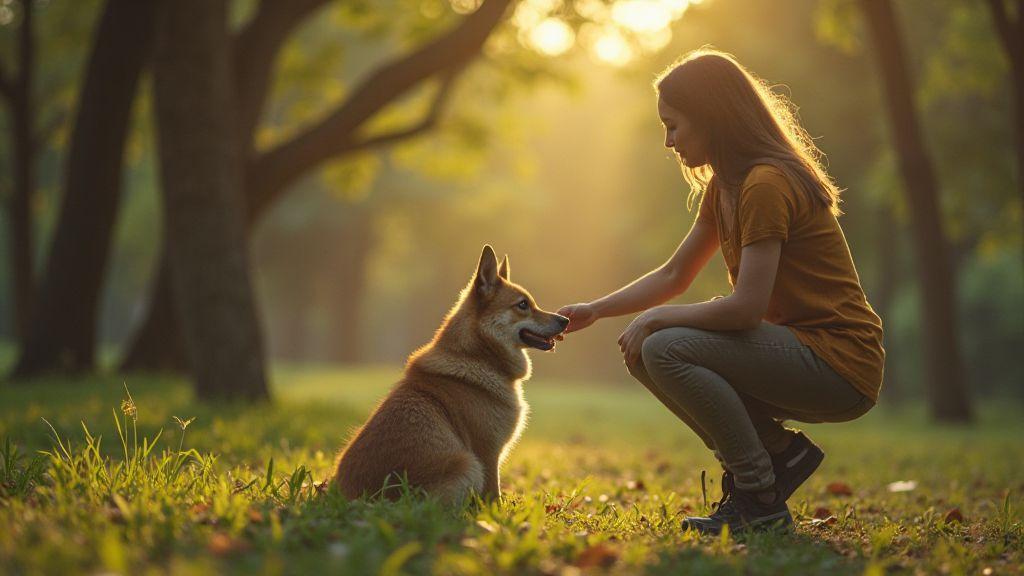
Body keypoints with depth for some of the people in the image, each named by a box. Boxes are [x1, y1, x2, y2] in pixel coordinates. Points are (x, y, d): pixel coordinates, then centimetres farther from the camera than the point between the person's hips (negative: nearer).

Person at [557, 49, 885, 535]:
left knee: (665, 349, -22)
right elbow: (673, 276, 19)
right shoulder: (723, 186, 12)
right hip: (800, 352, 10)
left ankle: (762, 502, -11)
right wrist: (594, 311, 11)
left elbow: (746, 307, -24)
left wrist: (655, 318, -12)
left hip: (839, 366, -10)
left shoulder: (767, 184, -19)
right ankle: (781, 451, 6)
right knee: (643, 354, 6)